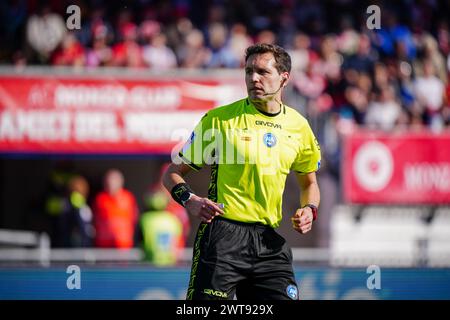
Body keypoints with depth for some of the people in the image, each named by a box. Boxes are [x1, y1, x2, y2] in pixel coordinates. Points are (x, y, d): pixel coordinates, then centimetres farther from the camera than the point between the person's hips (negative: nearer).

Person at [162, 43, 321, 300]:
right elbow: (173, 173, 4)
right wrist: (189, 200, -16)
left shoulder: (298, 126, 10)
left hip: (270, 241, 4)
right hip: (223, 235, -4)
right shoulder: (220, 119, -2)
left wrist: (309, 209, 5)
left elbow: (309, 182, 26)